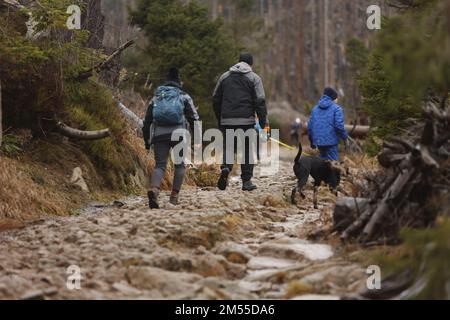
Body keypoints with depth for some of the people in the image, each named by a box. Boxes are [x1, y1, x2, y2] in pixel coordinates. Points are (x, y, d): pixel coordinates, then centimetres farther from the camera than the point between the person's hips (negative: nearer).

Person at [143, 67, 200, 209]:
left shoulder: (156, 97, 20)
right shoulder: (184, 97, 11)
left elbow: (147, 120, 19)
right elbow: (194, 118, 3)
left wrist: (147, 139, 23)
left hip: (159, 135, 2)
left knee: (160, 165, 1)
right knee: (180, 164, 14)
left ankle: (154, 189, -27)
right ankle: (175, 196, 6)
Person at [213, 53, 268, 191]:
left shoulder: (225, 77, 12)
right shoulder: (254, 78, 1)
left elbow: (216, 99, 15)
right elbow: (260, 101, -6)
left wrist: (219, 119, 23)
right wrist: (263, 122, -3)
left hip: (227, 121, 3)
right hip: (246, 121, -2)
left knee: (228, 147, 11)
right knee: (247, 150, 7)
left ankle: (226, 168, -18)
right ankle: (246, 181, 7)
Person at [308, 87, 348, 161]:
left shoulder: (315, 109, 14)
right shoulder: (336, 109, -5)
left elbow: (310, 126, 14)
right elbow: (339, 125, -14)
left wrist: (312, 141, 23)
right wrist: (345, 137, -1)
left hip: (318, 142, 6)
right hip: (331, 141, -6)